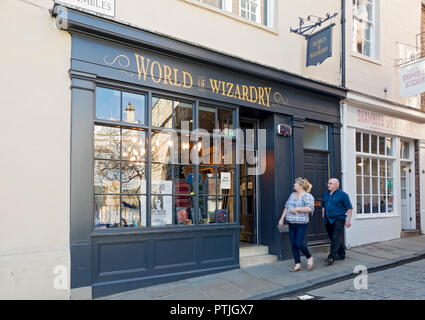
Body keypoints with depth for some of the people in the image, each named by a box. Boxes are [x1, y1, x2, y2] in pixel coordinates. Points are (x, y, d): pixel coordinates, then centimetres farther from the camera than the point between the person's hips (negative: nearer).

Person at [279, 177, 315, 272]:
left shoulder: (307, 196, -10)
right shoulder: (292, 194, 13)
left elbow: (310, 208, -25)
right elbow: (286, 207, 19)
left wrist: (296, 209, -20)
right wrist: (282, 218, 15)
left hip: (301, 224, -7)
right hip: (291, 224, 7)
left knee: (299, 244, -9)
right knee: (293, 245, 7)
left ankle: (309, 258, 19)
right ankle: (298, 265, 17)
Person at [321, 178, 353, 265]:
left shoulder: (342, 195, -5)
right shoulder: (326, 194, 14)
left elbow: (349, 208, -5)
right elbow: (323, 205, 26)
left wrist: (348, 219, -12)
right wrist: (323, 214, 16)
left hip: (338, 219, -7)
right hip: (328, 220, 7)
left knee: (336, 239, -12)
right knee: (332, 238, 13)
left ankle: (332, 256, -16)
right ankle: (341, 255, 27)